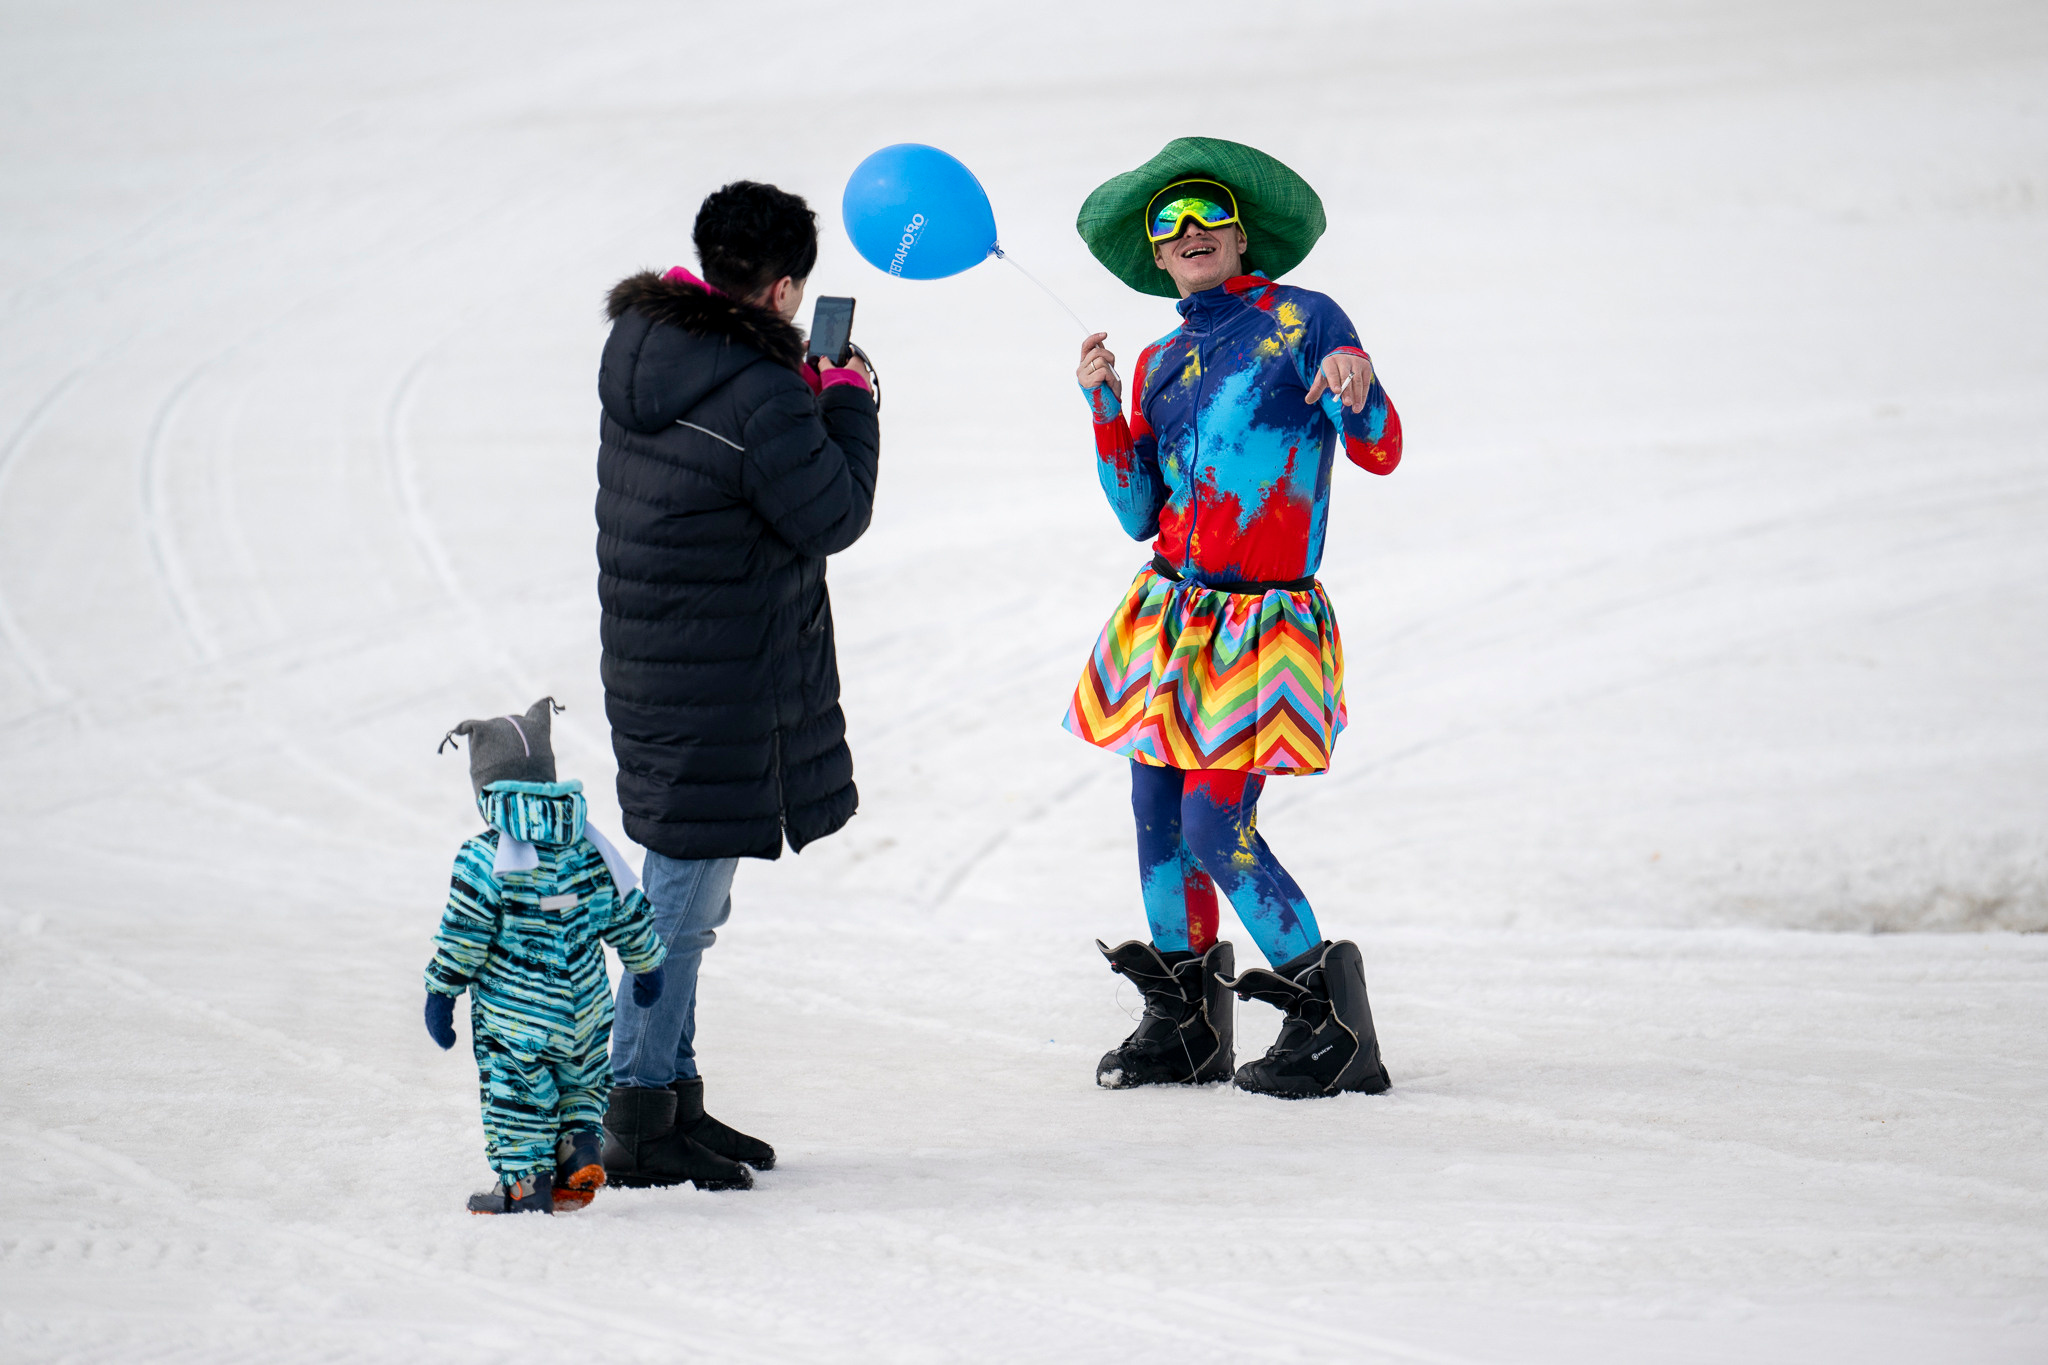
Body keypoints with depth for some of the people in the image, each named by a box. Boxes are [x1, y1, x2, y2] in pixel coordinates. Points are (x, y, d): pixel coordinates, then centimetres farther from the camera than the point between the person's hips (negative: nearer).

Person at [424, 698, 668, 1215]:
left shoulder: (484, 859, -12)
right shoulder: (589, 848, 3)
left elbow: (463, 937, -11)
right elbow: (630, 913, 11)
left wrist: (441, 992, -1)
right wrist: (646, 965, 26)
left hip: (512, 1013, -5)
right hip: (584, 1008, 5)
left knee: (516, 1094, 4)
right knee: (579, 1082, 23)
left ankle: (524, 1185, 4)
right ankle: (580, 1153, 10)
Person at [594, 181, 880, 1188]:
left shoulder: (642, 348, 5)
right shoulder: (759, 396, -23)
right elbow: (833, 517, -13)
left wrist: (808, 397, 11)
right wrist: (846, 404, -1)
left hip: (651, 661, 10)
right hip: (722, 680, -10)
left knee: (682, 894, 19)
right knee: (685, 898, -4)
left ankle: (673, 1094, 27)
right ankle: (639, 1123, -1)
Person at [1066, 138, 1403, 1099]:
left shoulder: (1304, 322, -2)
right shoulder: (1160, 365, 14)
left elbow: (1379, 453, -10)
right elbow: (1139, 515, 10)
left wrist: (1358, 391, -31)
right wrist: (1103, 408, 0)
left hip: (1262, 624, -6)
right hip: (1170, 615, 6)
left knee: (1216, 829, -12)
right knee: (1158, 816, 6)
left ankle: (1330, 1024, -2)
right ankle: (1183, 1019, 20)